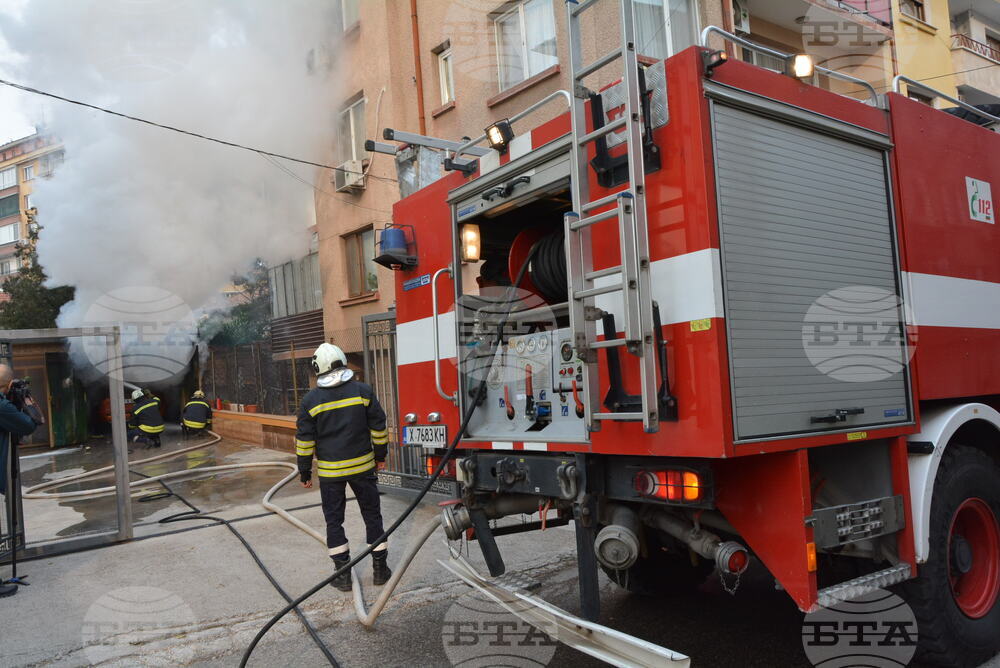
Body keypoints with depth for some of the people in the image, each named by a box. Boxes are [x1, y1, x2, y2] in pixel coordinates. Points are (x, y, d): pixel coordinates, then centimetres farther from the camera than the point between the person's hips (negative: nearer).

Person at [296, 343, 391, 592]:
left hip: (329, 471, -1)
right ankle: (380, 568, 17)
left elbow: (305, 440, -3)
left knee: (334, 520, 10)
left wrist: (304, 471, 7)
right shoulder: (363, 391, -5)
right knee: (372, 515, 12)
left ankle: (343, 574, 12)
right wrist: (380, 455, 14)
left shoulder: (311, 399, -6)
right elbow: (378, 427, 1)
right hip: (362, 465, 1)